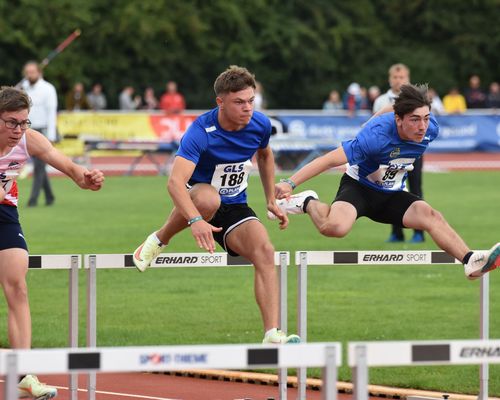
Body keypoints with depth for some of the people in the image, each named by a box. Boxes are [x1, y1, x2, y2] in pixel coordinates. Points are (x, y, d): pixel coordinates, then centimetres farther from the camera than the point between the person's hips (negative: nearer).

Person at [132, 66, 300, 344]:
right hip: (196, 199, -4)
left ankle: (272, 335, -26)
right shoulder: (201, 132, -26)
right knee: (207, 198, -42)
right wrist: (195, 220, -54)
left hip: (234, 207, 4)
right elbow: (176, 181, -38)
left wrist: (271, 201, 16)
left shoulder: (260, 125, -8)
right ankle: (159, 241, -13)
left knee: (265, 252, -23)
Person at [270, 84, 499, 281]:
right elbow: (331, 160, -32)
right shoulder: (378, 135, -32)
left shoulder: (430, 128, -13)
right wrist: (290, 183, -39)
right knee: (334, 227, -34)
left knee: (430, 215, -23)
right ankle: (308, 203, -1)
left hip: (392, 194, 5)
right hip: (359, 188, -5)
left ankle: (471, 261, -32)